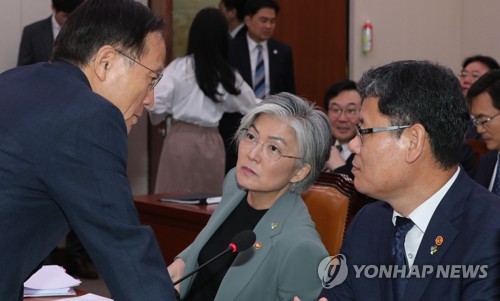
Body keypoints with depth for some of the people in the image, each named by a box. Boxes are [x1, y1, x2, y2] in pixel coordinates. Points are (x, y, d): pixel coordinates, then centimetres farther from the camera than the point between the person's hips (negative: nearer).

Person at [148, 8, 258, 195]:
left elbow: (156, 104, -11)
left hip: (181, 139, -1)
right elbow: (250, 106, 10)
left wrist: (158, 117, 10)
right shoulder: (227, 74, -1)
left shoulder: (179, 67, -6)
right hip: (211, 142, 1)